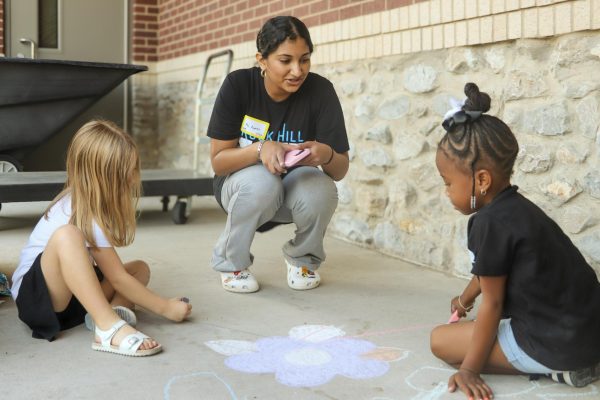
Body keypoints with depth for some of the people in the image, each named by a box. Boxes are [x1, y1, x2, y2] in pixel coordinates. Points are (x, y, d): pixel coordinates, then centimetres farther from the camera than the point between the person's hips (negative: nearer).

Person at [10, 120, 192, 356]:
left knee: (140, 268, 3)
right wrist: (165, 308, -12)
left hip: (71, 293, 9)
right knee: (67, 236, -36)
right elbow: (118, 279, -18)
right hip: (35, 294, -9)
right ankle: (110, 328, -41)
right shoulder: (85, 215, -22)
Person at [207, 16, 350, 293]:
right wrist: (260, 149, -36)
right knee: (261, 181, -36)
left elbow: (340, 171, -16)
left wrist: (326, 155, -40)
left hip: (294, 187, 1)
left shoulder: (320, 90, -18)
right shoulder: (238, 84, -19)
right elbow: (218, 161, -17)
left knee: (320, 191, -32)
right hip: (241, 185, -1)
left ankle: (303, 258, 3)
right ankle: (231, 261, -5)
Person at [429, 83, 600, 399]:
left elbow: (492, 303, -16)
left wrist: (469, 368, -9)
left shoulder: (491, 222, -20)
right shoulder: (515, 207, 9)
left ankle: (553, 370, -6)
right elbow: (492, 271, 28)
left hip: (559, 343, -10)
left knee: (441, 340, -2)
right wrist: (465, 299, 46)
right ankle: (565, 363, 12)